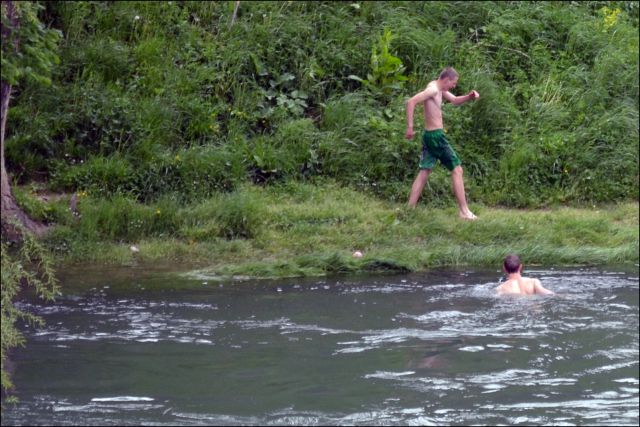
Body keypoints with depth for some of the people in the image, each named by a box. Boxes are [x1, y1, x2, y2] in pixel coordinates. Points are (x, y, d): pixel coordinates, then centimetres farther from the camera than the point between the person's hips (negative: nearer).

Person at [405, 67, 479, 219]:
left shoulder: (440, 90, 13)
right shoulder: (432, 89, -17)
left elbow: (455, 100, 25)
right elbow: (411, 102, -25)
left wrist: (469, 97, 5)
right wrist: (410, 127, -27)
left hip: (429, 135, 10)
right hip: (436, 135, -10)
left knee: (424, 172, 9)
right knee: (457, 169, -2)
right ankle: (463, 211, 0)